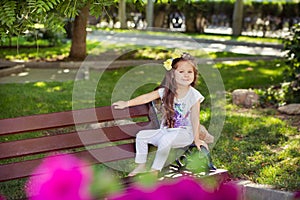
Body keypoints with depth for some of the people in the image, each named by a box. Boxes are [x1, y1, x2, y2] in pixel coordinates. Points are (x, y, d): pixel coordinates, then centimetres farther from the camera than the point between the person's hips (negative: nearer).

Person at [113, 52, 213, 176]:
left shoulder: (194, 95, -9)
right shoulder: (166, 91, 0)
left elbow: (195, 118, -11)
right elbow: (147, 97, 0)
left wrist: (196, 138, -17)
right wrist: (127, 103, -3)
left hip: (184, 134, -5)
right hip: (165, 131, 5)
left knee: (166, 139, -33)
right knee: (141, 135, -7)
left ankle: (155, 170, -19)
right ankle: (141, 166, 2)